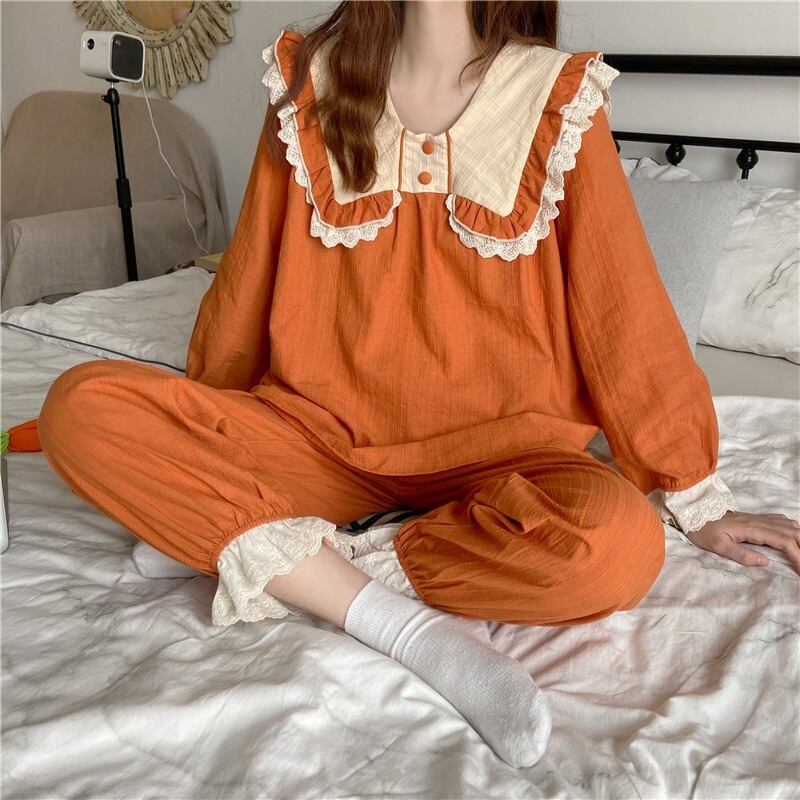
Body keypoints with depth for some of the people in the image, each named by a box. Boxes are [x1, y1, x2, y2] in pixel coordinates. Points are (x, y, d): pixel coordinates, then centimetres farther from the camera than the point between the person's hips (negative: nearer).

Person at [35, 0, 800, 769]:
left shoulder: (558, 98, -2)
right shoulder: (310, 80, 3)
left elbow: (625, 309, 0)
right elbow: (247, 286, 11)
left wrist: (696, 497, 3)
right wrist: (197, 436, 20)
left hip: (495, 452, -1)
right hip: (324, 436, 2)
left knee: (616, 544, -34)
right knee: (80, 404, -20)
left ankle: (301, 569, -14)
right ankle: (397, 620, -24)